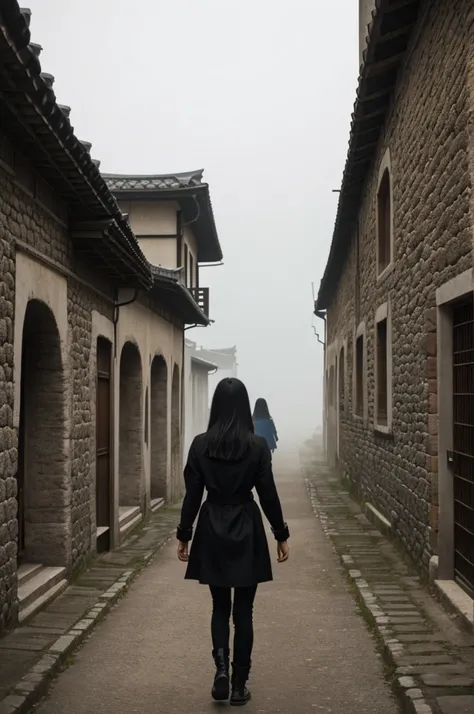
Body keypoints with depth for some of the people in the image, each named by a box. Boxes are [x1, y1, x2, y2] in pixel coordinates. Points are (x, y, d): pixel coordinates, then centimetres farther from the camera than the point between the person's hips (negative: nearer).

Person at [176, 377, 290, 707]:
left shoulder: (201, 444, -5)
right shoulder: (258, 445, -9)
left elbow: (192, 494, -2)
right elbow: (268, 494, -6)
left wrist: (184, 535, 7)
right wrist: (281, 535, 5)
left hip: (212, 531, 1)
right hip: (246, 531, -1)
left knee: (220, 606, 17)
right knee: (243, 610, 10)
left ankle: (221, 668, -1)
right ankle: (239, 684, 15)